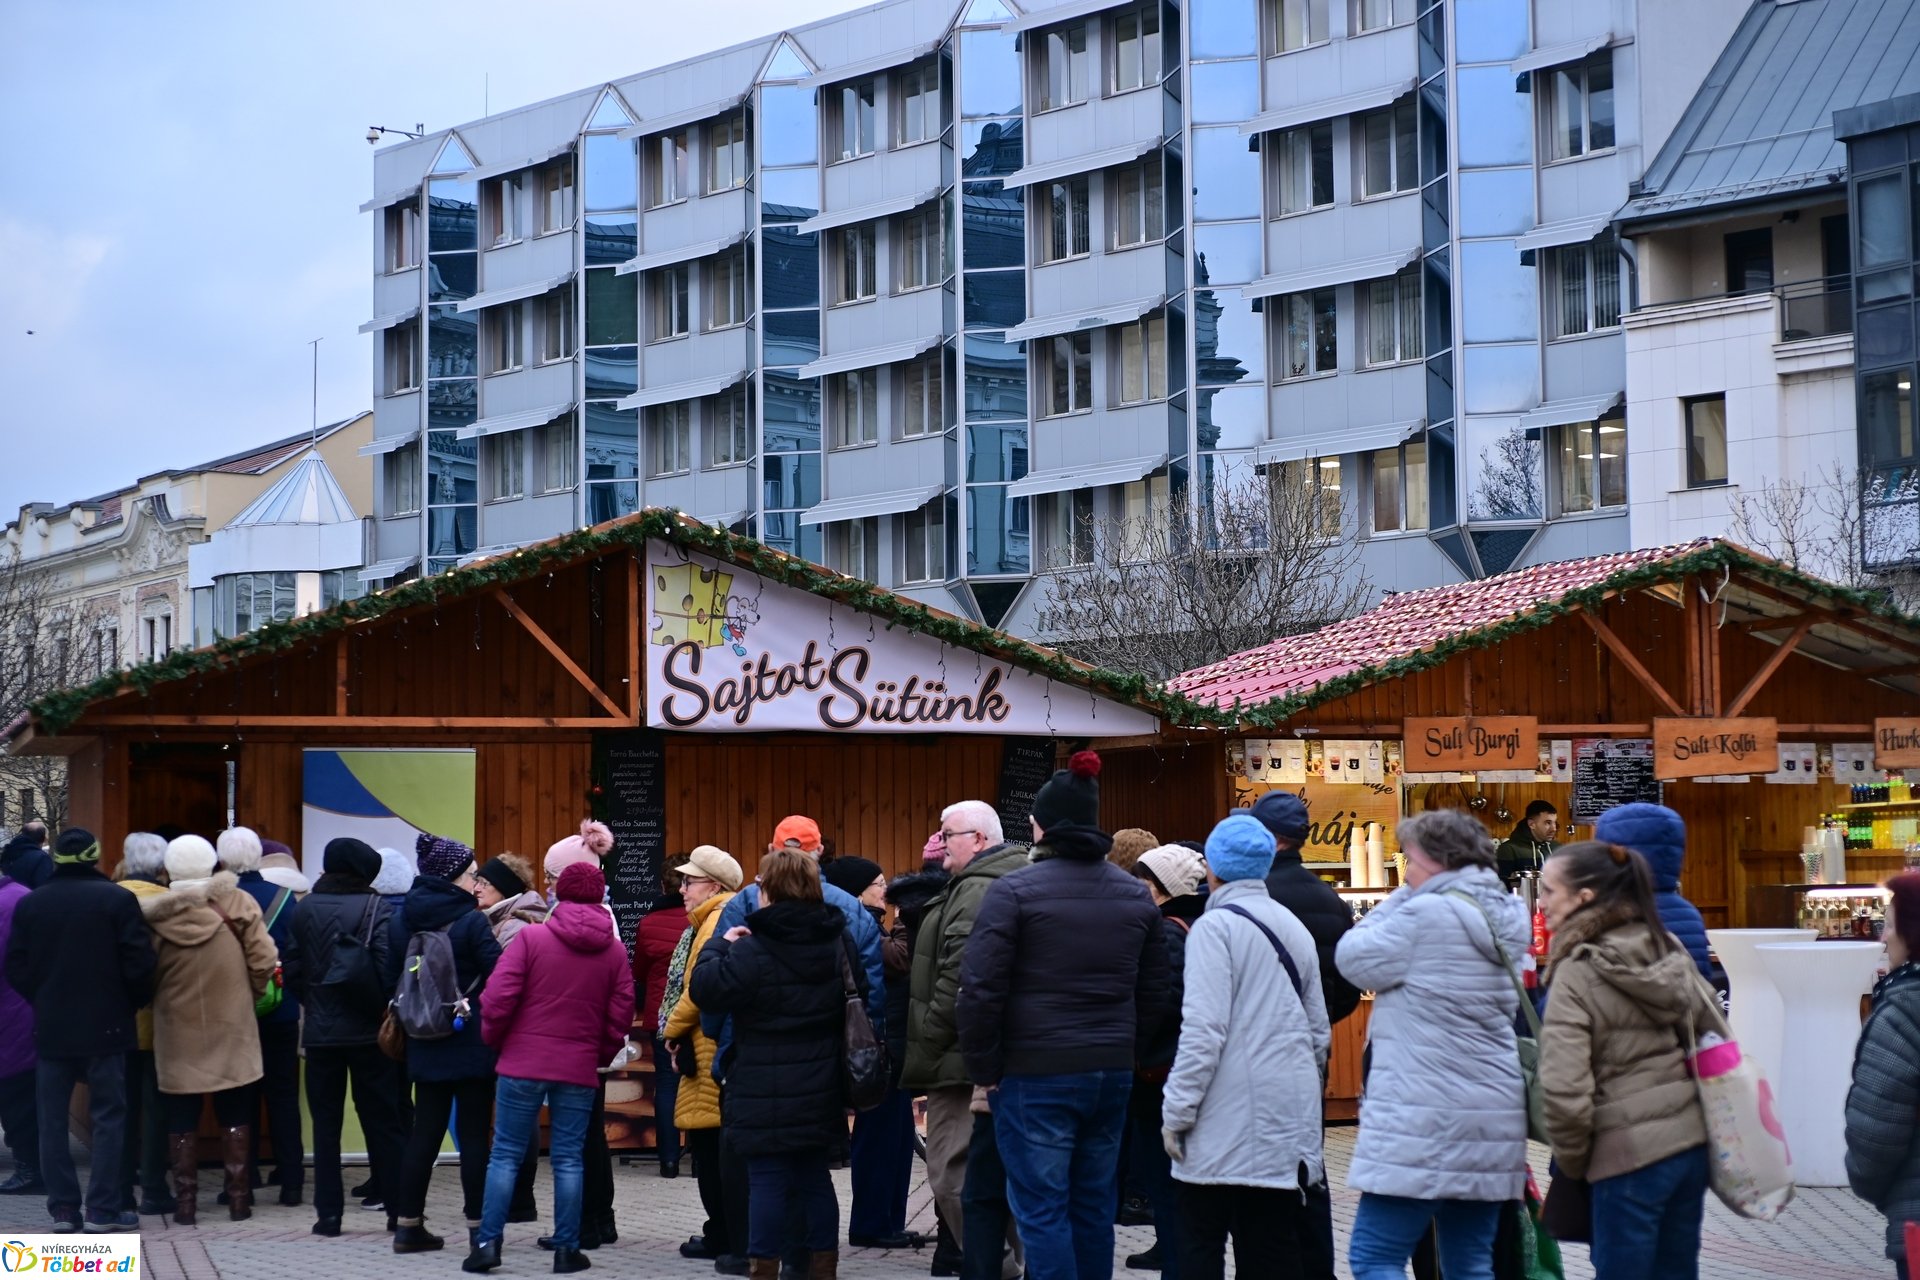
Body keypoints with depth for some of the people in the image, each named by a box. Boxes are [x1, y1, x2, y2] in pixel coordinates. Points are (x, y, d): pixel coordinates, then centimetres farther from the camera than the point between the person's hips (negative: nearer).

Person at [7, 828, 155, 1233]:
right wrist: (134, 1003, 6)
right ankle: (103, 1210, -1)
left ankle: (63, 1208, 8)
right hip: (105, 1027, -3)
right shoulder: (117, 899, -9)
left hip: (51, 1028, 3)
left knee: (53, 1120, 9)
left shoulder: (29, 904, 1)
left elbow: (16, 967, 2)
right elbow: (138, 962, -11)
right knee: (108, 1117, 3)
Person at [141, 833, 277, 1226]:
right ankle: (238, 1196, 12)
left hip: (177, 1032, 0)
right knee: (235, 1116, 11)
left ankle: (185, 1200, 8)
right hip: (232, 1028, 0)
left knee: (182, 1118, 8)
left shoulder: (155, 914, -9)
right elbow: (263, 962, -10)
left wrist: (158, 1000, 12)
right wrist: (248, 997, 7)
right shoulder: (238, 904, -8)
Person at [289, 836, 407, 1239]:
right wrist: (385, 1011, 0)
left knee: (325, 1123, 8)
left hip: (320, 1031, 1)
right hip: (368, 1031, -1)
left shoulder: (305, 910, 1)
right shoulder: (377, 908, -6)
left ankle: (328, 1212, 6)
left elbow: (292, 968, 0)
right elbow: (386, 965, -14)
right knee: (381, 1120, 6)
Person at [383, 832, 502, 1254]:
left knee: (424, 1132, 12)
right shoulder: (471, 920, -13)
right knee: (473, 1135, 1)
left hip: (424, 1044, 5)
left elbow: (390, 980, 10)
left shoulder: (401, 919, 5)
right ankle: (478, 1227, 3)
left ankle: (408, 1225, 14)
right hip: (472, 1044, -5)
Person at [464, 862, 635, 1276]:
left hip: (523, 1064, -2)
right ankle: (567, 1250, 7)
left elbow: (498, 998, -10)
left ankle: (488, 1243, 2)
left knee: (506, 1155, 5)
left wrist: (494, 1040, 7)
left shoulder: (530, 937, -6)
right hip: (579, 1070, 2)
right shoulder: (615, 950, 3)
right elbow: (620, 1016, 4)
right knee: (568, 1160, 7)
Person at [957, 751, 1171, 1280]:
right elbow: (1154, 993, 12)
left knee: (1042, 1210, -2)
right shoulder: (1136, 895, 9)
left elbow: (980, 989, -13)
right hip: (1112, 1074, 6)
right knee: (1093, 1206, 14)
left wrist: (984, 1070, -3)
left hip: (1036, 1076, -5)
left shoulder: (1015, 891, -9)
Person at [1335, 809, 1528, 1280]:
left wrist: (1397, 901, 6)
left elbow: (1354, 959, -4)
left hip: (1424, 1120, -8)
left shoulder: (1426, 915, -13)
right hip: (1492, 1116, 8)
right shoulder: (1507, 917, 11)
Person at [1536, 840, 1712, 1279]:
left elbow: (1564, 1090, -20)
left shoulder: (1576, 974, -13)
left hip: (1628, 1155, -7)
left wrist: (1572, 1161, -5)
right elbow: (1718, 1041, 14)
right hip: (1692, 1141, 7)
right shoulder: (1668, 952, 7)